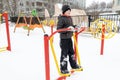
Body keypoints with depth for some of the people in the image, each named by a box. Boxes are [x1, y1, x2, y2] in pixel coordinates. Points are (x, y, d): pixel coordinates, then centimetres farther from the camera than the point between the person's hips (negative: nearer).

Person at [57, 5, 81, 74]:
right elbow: (58, 29, -20)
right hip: (64, 39, -8)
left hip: (69, 38, 8)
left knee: (71, 52, 19)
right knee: (64, 53, -1)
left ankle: (74, 65, 37)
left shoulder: (70, 18, 10)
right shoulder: (61, 19, -15)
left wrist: (74, 27, 1)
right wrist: (67, 29, -30)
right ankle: (63, 69, 13)